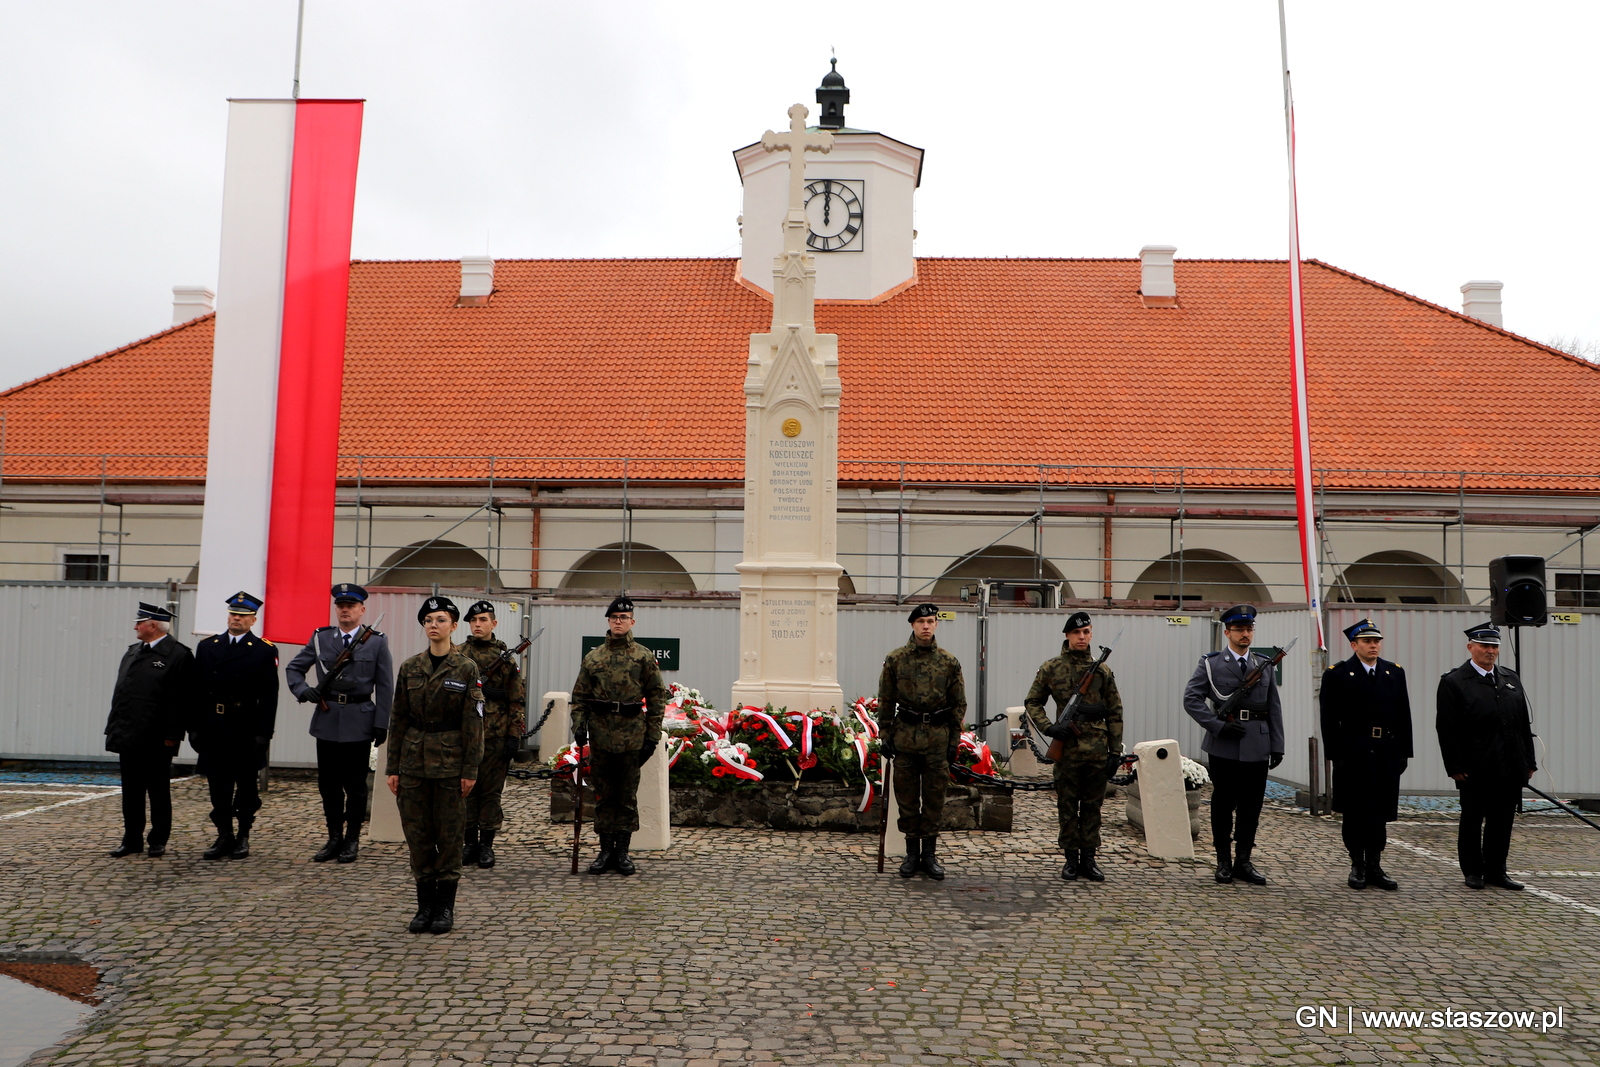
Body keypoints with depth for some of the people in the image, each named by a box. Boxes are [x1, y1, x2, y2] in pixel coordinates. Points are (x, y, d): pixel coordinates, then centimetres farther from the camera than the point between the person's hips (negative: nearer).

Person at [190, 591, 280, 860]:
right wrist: (194, 727, 2)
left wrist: (263, 733, -10)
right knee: (218, 786, 7)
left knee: (246, 784, 5)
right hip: (213, 729, 3)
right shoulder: (207, 647, 10)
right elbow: (196, 691, 9)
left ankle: (243, 836, 17)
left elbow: (269, 697, -4)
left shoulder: (265, 651, -1)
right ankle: (224, 837, 17)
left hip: (246, 731, -3)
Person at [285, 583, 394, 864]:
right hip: (327, 720, 3)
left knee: (355, 785, 4)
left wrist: (381, 724, -6)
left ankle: (352, 840, 15)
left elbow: (385, 687, 0)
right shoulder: (320, 638, 7)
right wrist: (302, 690, -5)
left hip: (359, 722, -3)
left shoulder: (377, 642, 1)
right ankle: (334, 838, 20)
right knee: (328, 783, 8)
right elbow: (293, 668, 15)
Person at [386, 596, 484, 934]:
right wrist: (393, 767, 4)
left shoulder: (466, 669, -3)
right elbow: (399, 719, 8)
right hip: (414, 760, 3)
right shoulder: (409, 668, 6)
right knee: (417, 832, 6)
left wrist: (470, 770, -9)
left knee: (449, 832, 2)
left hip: (450, 760, -3)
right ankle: (425, 904, 17)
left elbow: (473, 723, -5)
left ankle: (446, 906, 12)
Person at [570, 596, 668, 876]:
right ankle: (606, 850, 16)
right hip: (600, 735, 2)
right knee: (603, 795, 8)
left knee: (628, 796, 5)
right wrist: (579, 726, -6)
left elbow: (657, 697, 1)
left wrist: (652, 736, -4)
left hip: (632, 737, -2)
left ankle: (622, 851, 14)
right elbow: (579, 696, 9)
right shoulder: (593, 658, 7)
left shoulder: (645, 657, 2)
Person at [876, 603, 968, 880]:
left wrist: (954, 741, 3)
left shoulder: (949, 662, 3)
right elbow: (885, 700, 5)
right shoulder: (895, 659, 1)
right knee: (907, 795, 5)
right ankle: (912, 852, 17)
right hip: (905, 733, 0)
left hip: (937, 735, 0)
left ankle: (929, 853, 15)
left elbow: (959, 704, 7)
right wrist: (884, 736, 0)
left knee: (935, 796, 5)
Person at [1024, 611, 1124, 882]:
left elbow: (1115, 713, 8)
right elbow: (1032, 702, 7)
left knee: (1092, 806, 9)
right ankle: (1071, 858, 15)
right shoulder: (1051, 668, 2)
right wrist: (1048, 727, -9)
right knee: (1067, 807, 5)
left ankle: (1088, 858, 18)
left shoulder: (1102, 670, 6)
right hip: (1067, 749, -1)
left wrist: (1115, 751, 3)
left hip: (1097, 750, 2)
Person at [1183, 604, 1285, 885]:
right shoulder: (1211, 664, 1)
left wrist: (1277, 746, 6)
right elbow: (1191, 699, -6)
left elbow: (1274, 708, 12)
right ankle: (1224, 861, 16)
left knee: (1251, 806, 6)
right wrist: (1218, 725, -14)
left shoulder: (1264, 666, 12)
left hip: (1257, 748, 3)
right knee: (1223, 805, 5)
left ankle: (1243, 861, 17)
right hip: (1224, 748, -3)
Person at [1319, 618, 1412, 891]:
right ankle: (1357, 866, 15)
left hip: (1387, 755, 3)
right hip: (1353, 754, -3)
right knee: (1354, 814, 4)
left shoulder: (1395, 673, 11)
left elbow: (1403, 716, 12)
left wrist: (1404, 752, 6)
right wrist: (1335, 755, -11)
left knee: (1380, 813, 7)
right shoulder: (1336, 674, -2)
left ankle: (1375, 866, 17)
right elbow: (1330, 720, -5)